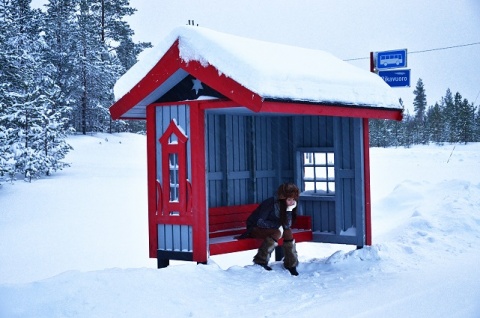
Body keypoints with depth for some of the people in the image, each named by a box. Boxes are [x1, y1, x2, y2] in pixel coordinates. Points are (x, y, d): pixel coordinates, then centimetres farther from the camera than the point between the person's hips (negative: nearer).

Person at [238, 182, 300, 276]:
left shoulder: (288, 206, -6)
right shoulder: (271, 203, -24)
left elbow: (287, 225, -16)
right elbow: (259, 222, -24)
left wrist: (289, 209, -27)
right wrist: (278, 224, -22)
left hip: (269, 228, 6)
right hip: (254, 228, -6)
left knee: (288, 231, -18)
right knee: (278, 232, -30)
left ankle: (291, 264, -10)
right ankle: (260, 261, -21)